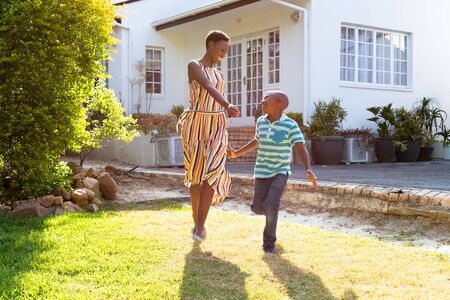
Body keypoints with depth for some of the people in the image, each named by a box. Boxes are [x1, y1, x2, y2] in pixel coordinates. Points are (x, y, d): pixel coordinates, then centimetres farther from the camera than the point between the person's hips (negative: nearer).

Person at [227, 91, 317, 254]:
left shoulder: (290, 125, -13)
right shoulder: (261, 121, 2)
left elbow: (301, 148, -19)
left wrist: (308, 169, -34)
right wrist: (237, 153, 22)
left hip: (281, 172, -4)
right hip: (262, 172, 5)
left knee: (271, 204, -23)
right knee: (257, 208, 6)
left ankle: (269, 242, -5)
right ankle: (272, 210, 43)